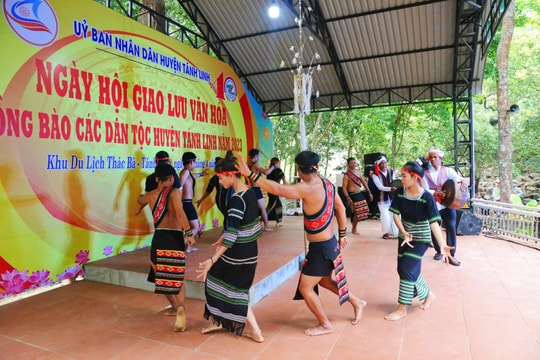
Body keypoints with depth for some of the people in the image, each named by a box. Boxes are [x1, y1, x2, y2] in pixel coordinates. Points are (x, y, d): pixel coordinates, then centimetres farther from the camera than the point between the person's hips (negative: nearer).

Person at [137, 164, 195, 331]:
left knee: (161, 275, 22)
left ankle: (174, 306, 35)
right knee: (176, 277, 5)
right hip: (174, 237, -4)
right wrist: (189, 233, -21)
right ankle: (180, 308, -19)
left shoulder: (150, 195, 11)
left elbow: (139, 200, 37)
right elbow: (179, 212, -24)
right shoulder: (174, 192, -5)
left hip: (158, 237, 4)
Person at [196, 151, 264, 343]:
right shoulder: (249, 191, 3)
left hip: (238, 252, -8)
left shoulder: (236, 199, -24)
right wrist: (224, 238, 21)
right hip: (248, 249, 8)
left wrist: (213, 259, -27)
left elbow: (231, 235, -28)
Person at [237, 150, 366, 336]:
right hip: (330, 243, 9)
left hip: (320, 248, -9)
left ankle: (325, 325, 24)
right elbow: (340, 208, 10)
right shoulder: (327, 183, 0)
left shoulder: (308, 189, -27)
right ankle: (357, 302, 44)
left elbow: (279, 189, -38)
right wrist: (342, 234, 20)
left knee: (305, 288, 7)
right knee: (324, 281, 29)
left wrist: (250, 174, -37)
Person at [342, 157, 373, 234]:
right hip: (352, 195, -8)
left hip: (360, 194, 8)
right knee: (357, 212, -6)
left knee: (364, 210, 10)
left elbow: (364, 183, 15)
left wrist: (369, 193, 11)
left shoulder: (358, 172, 10)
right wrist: (348, 198, -22)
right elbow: (344, 187, -14)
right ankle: (354, 229, 13)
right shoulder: (347, 175, -11)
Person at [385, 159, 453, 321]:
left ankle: (402, 308, 8)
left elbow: (434, 222, -24)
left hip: (421, 239, -5)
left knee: (407, 269, -8)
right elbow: (396, 214, -5)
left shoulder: (426, 197, -22)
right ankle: (428, 294, 38)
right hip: (405, 236, 6)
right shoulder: (400, 192, -9)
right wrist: (404, 232, -18)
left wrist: (442, 245, -34)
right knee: (407, 270, 12)